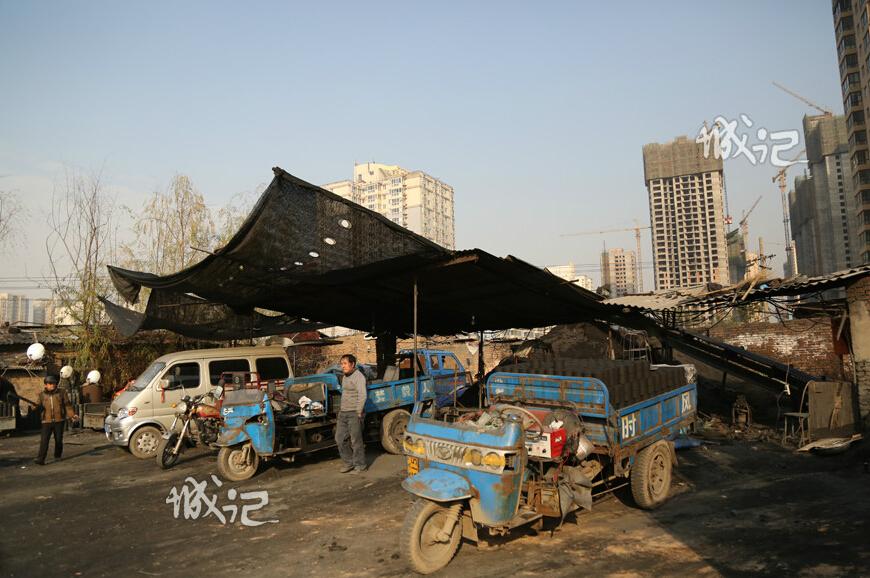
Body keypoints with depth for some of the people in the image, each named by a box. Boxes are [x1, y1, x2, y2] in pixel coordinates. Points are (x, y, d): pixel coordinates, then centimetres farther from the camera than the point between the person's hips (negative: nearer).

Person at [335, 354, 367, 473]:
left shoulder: (358, 376, -13)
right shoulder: (344, 377, 16)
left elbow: (363, 395, -20)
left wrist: (359, 413, -21)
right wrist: (341, 410, 19)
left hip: (354, 413, -9)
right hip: (343, 413, 9)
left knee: (356, 441, -2)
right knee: (340, 438, 11)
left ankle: (360, 466, 9)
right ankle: (348, 462, 24)